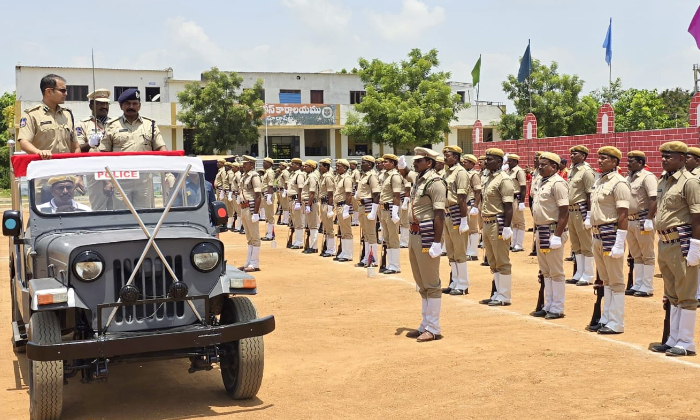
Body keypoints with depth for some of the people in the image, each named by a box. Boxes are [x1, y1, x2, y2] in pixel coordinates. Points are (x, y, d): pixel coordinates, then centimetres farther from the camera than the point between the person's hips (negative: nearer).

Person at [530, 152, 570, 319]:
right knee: (545, 271, 16)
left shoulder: (557, 183, -14)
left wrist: (557, 236, -23)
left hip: (552, 231, -9)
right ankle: (548, 306, 25)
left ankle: (557, 309, 6)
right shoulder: (540, 181, 13)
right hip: (540, 231, 10)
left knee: (556, 271, -1)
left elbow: (564, 212, -19)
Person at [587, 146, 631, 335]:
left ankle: (616, 323, 6)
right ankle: (606, 319, 25)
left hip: (611, 234, -9)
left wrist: (619, 243, -22)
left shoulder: (619, 183, -13)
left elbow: (623, 214, -18)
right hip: (597, 235, 9)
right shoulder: (599, 181, 14)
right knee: (605, 280, 16)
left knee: (615, 281, -1)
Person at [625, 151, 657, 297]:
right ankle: (638, 285, 22)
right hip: (630, 220, 8)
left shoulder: (647, 177, -11)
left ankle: (647, 287, 6)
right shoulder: (628, 178, 14)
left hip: (642, 220, -8)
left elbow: (654, 199, -19)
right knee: (636, 255, 15)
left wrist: (649, 220, -23)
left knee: (647, 255, 1)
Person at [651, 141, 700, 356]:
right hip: (664, 242, 9)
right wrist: (662, 242, 18)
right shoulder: (663, 181, 14)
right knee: (672, 295, 16)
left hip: (682, 243, -9)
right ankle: (673, 340, 26)